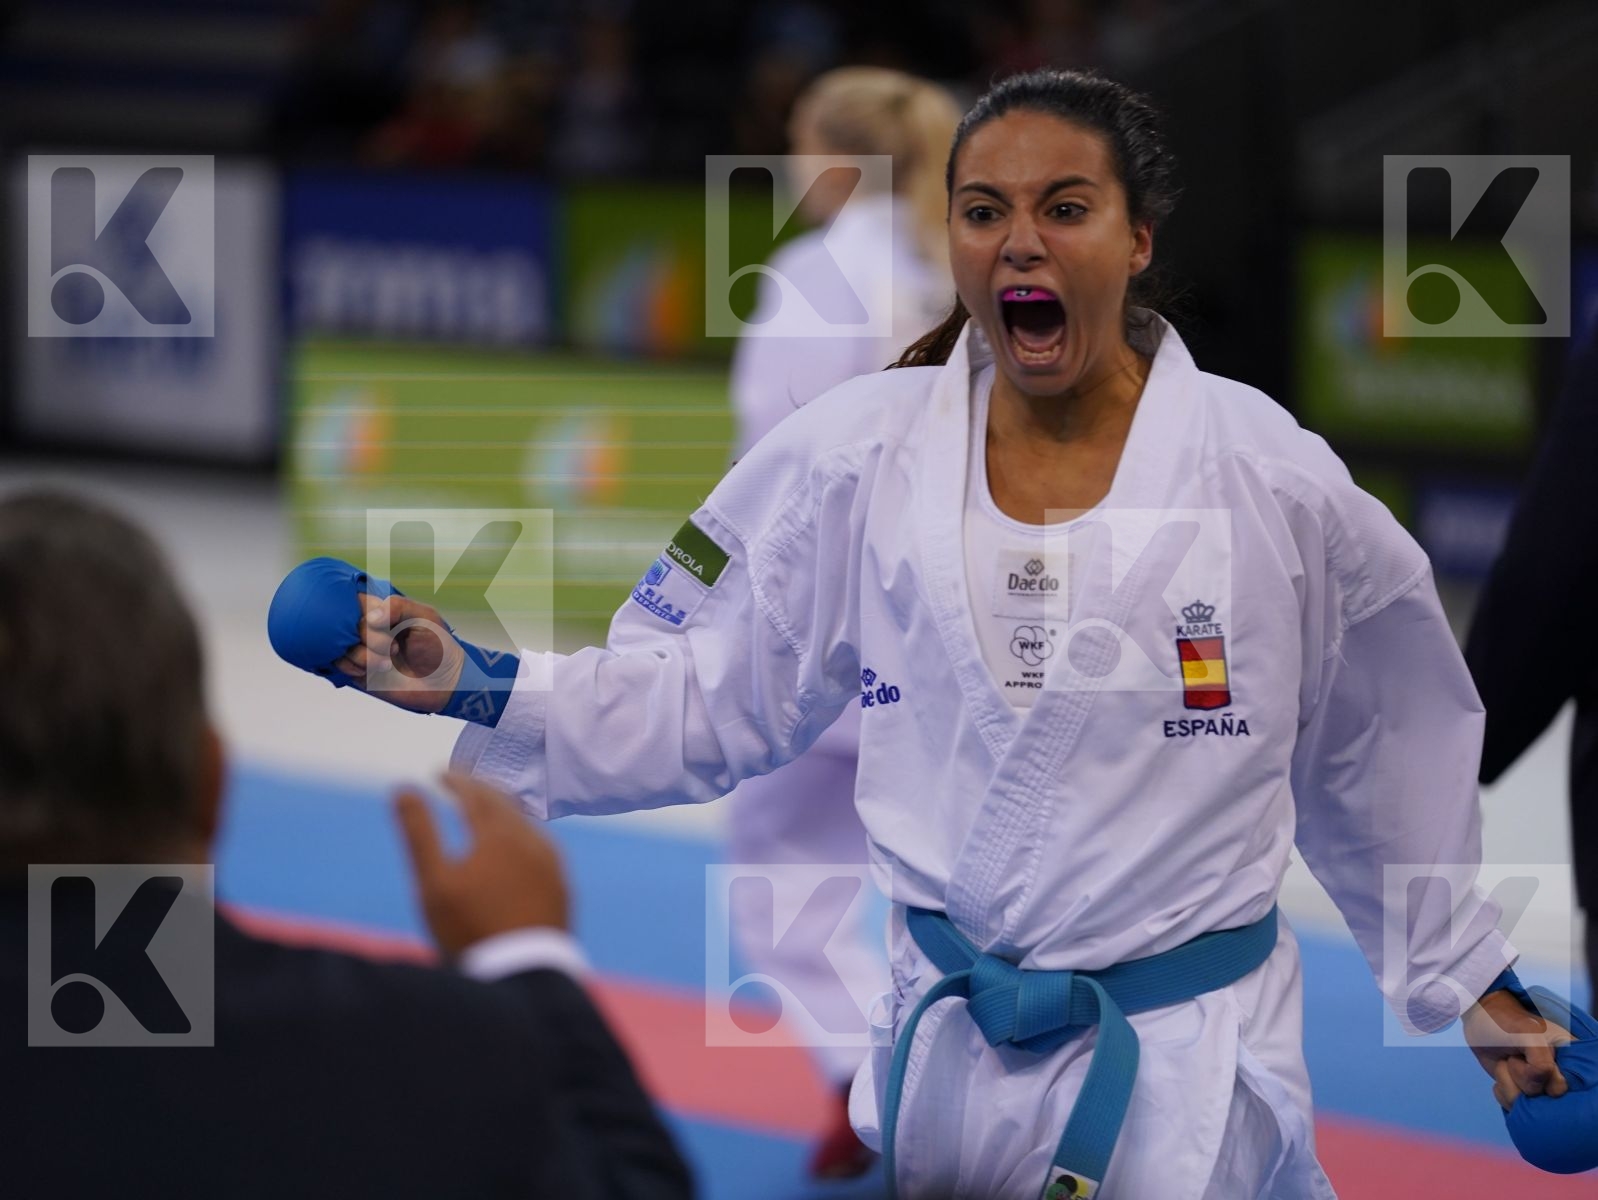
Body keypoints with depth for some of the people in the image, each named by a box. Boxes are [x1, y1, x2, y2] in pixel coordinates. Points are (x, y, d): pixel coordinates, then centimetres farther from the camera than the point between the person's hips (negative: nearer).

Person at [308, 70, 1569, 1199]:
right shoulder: (854, 462, -4)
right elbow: (698, 698, 3)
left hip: (1193, 1065, -2)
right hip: (946, 1059, 2)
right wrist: (472, 681, -10)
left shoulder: (1274, 481, -7)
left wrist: (1473, 982, 15)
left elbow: (1382, 766, 7)